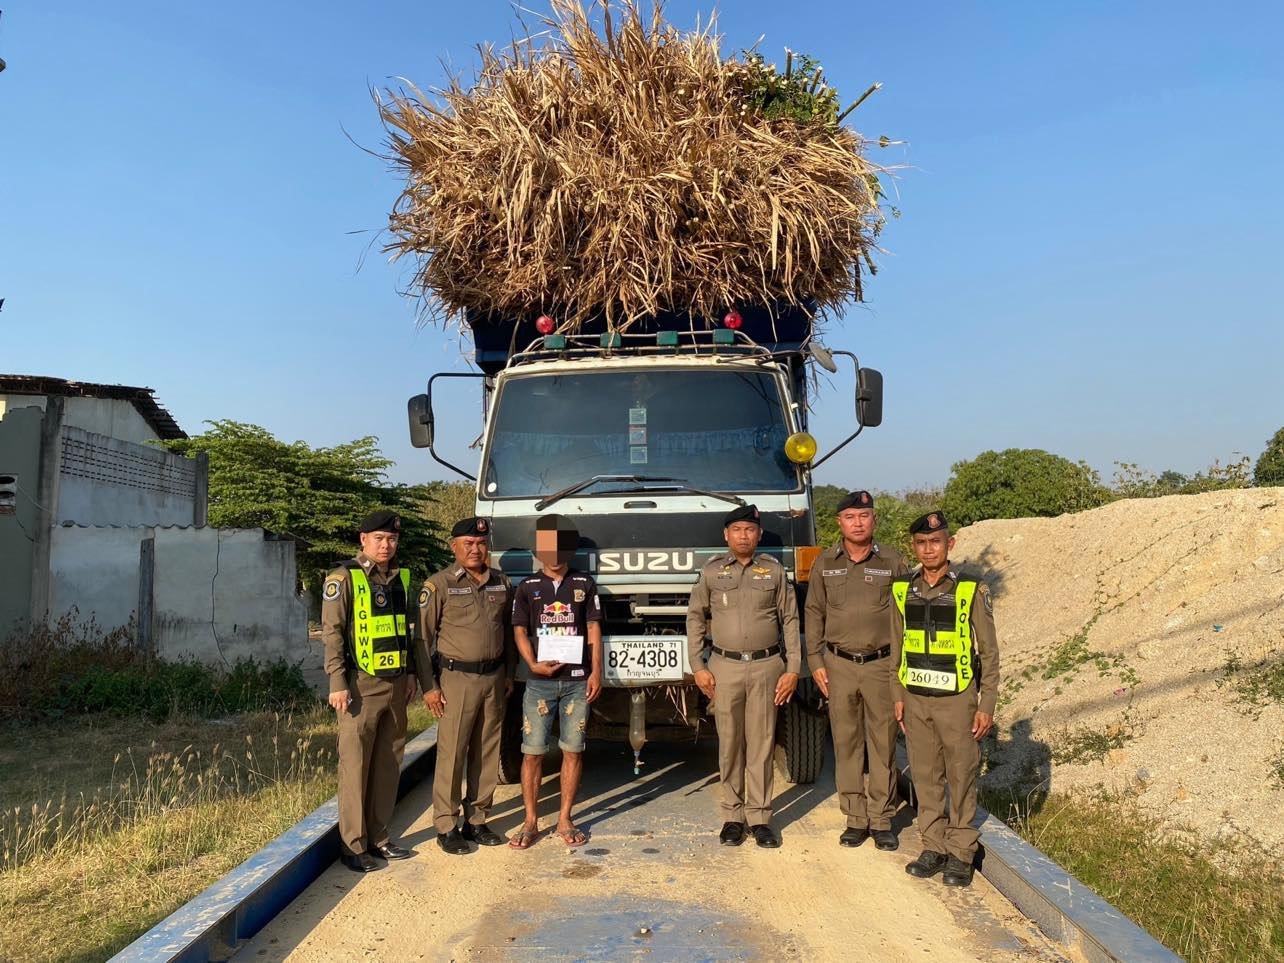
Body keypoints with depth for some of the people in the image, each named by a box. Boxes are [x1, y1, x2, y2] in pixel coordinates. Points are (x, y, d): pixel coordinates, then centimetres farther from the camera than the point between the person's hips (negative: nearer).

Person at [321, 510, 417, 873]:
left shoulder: (401, 578, 11)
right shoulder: (344, 578, -7)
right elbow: (332, 632, -11)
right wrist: (338, 684, -15)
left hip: (395, 684, 6)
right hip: (361, 685, -6)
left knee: (389, 764, 11)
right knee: (355, 765, -1)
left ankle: (379, 836, 23)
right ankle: (353, 845, 10)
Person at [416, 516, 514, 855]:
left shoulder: (501, 583, 8)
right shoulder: (438, 585, -6)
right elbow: (422, 638, -5)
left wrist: (509, 673, 13)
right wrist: (428, 687, -8)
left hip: (493, 677, 5)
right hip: (457, 678, -5)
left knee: (487, 753, 11)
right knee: (451, 755, 0)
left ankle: (477, 821, 23)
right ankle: (446, 827, 12)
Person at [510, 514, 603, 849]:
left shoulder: (585, 584, 8)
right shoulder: (527, 588, 6)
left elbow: (593, 629, 6)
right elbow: (520, 631, 3)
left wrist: (596, 672, -2)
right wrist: (533, 664, -13)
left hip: (577, 680, 1)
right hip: (540, 682, -1)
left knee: (573, 750, 5)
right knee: (532, 751, 0)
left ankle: (565, 820, 17)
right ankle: (531, 822, 13)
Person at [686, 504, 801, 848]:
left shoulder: (774, 571, 5)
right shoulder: (711, 572, 4)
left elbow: (790, 621, 6)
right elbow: (695, 618, 7)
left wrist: (792, 669, 1)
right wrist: (698, 667, 1)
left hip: (767, 666, 0)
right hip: (725, 667, 0)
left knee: (761, 744, 5)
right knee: (729, 744, 5)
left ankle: (759, 817, 14)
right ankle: (732, 815, 16)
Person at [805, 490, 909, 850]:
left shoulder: (893, 562, 1)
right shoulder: (825, 564, 5)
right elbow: (813, 614, 8)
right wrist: (816, 661, 2)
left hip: (882, 664, -1)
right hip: (839, 664, 1)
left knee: (883, 743, 4)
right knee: (846, 743, 6)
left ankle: (882, 820, 16)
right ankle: (855, 818, 16)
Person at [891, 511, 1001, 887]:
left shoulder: (972, 591, -7)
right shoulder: (902, 591, 4)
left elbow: (989, 652, -3)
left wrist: (987, 705, -6)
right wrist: (898, 697, 9)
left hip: (956, 700, -3)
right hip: (916, 700, 3)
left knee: (961, 777, 5)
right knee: (926, 777, 10)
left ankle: (960, 853, 19)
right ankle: (934, 847, 24)